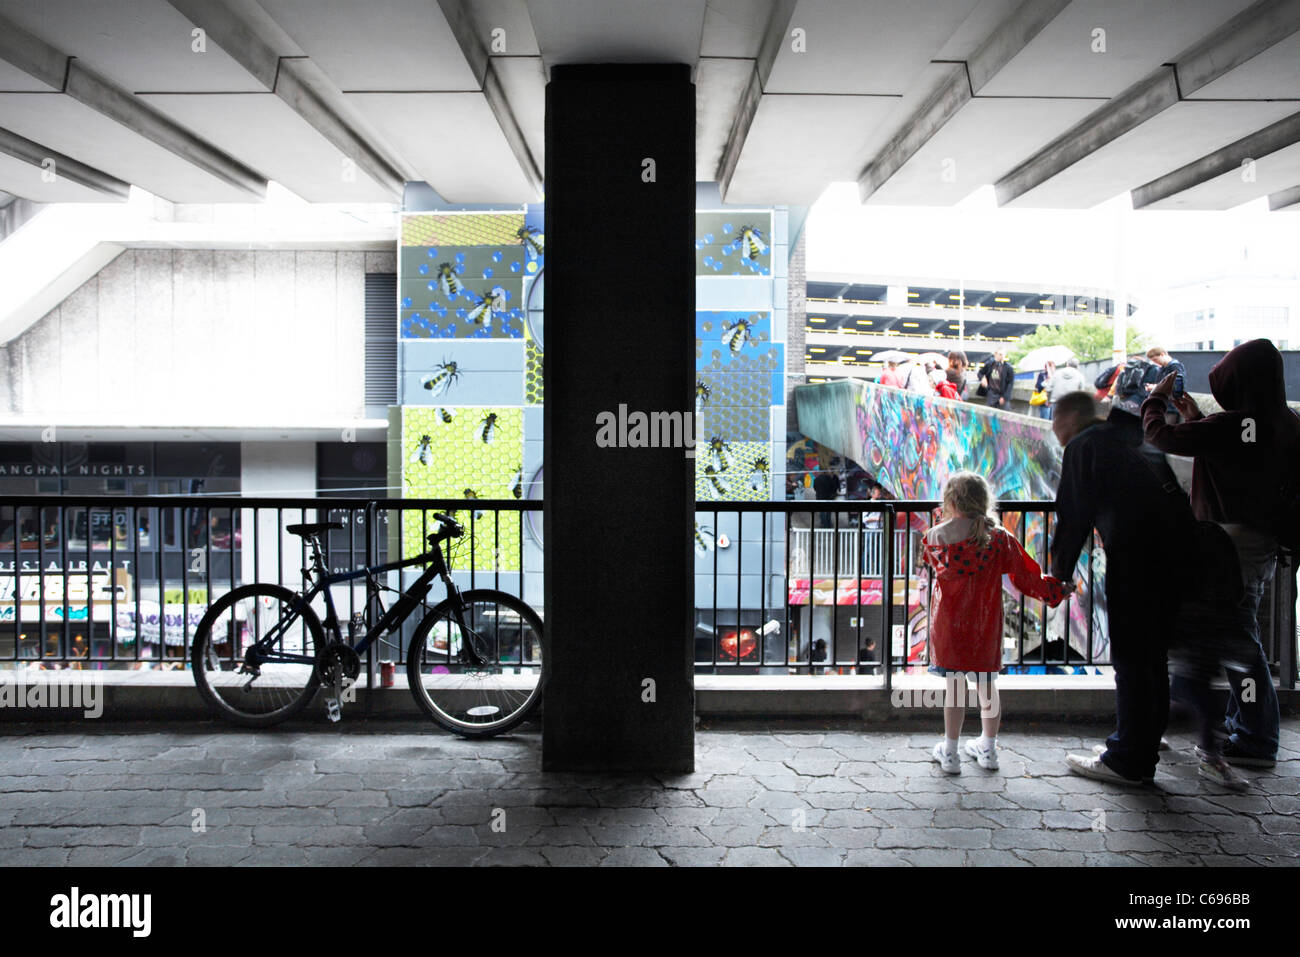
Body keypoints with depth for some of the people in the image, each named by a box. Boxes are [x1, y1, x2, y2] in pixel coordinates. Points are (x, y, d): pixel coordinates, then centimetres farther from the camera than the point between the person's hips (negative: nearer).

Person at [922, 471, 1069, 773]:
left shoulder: (935, 537, -7)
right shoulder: (999, 539, -6)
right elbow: (1025, 577, 0)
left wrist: (945, 522, 22)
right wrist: (1055, 590, 17)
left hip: (948, 626, -1)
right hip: (985, 627, 1)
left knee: (954, 686, 6)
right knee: (987, 685, 14)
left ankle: (950, 753, 12)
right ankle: (988, 748, 28)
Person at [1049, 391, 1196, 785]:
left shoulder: (1081, 446, 0)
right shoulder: (1122, 441, 24)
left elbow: (1075, 514, -4)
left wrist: (1059, 571, 4)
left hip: (1134, 551, -8)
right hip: (1173, 548, 8)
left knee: (1130, 659, -3)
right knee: (1152, 657, 15)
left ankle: (1127, 760, 3)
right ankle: (1142, 754, 25)